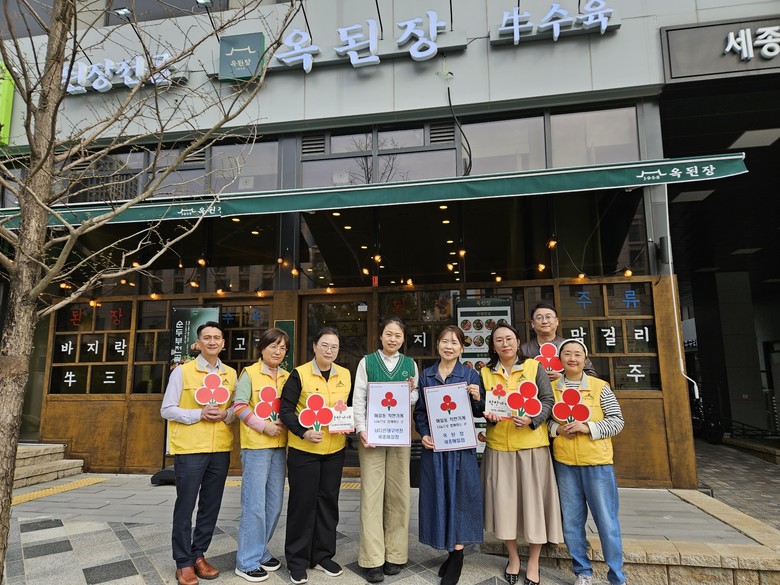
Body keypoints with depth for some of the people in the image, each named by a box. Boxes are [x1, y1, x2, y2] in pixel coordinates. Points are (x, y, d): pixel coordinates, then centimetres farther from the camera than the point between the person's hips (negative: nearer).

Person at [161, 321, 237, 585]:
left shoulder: (231, 374, 8)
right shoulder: (182, 371, -3)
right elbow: (167, 410, -5)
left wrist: (225, 414, -10)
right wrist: (199, 414, -17)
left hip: (220, 450, 4)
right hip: (189, 449, -4)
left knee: (211, 506, 12)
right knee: (185, 506, 5)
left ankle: (198, 555, 28)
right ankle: (183, 562, 20)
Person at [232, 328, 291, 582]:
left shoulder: (287, 376, 11)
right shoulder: (249, 373, -5)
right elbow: (239, 405, -12)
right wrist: (264, 427, -16)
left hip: (279, 445, 6)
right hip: (256, 445, -6)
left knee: (274, 503, 13)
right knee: (255, 504, -2)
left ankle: (260, 551, 30)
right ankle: (247, 562, 12)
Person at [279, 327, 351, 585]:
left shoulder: (345, 375, 5)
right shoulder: (299, 374, -8)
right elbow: (285, 410, -9)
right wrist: (304, 432, -22)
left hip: (335, 450, 4)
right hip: (303, 449, -4)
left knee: (328, 501, 13)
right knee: (303, 502, 5)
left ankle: (323, 555, 29)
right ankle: (297, 560, 21)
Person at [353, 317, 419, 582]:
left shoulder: (410, 364, 8)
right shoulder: (367, 362, 2)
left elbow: (415, 401, 11)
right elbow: (358, 399, -1)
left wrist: (411, 391, -11)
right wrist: (361, 429, -11)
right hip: (372, 433, -2)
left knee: (398, 493, 7)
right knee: (372, 493, -1)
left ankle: (395, 554, 20)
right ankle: (373, 559, 8)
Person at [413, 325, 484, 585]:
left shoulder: (471, 375, 1)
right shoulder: (426, 375, 7)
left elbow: (479, 413, 3)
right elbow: (419, 411, 8)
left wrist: (477, 399, -17)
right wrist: (423, 434, -6)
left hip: (460, 445, -2)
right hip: (433, 445, 3)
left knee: (459, 494, 1)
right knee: (437, 495, 8)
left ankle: (457, 556, 14)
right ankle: (450, 551, 24)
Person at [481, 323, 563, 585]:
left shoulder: (534, 367, 1)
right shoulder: (486, 373, 6)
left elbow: (548, 401, -3)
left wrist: (531, 419, -19)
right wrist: (488, 415, -14)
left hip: (532, 445, -1)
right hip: (499, 447, 2)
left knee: (533, 499, 4)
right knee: (504, 500, 5)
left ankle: (533, 562, 22)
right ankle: (513, 558, 27)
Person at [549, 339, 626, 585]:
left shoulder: (600, 387, -3)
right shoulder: (552, 388, 3)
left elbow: (617, 421, -3)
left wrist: (588, 428, -16)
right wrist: (557, 429, -12)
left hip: (597, 462, -2)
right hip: (564, 463, 2)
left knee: (607, 521, 5)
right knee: (572, 520, 11)